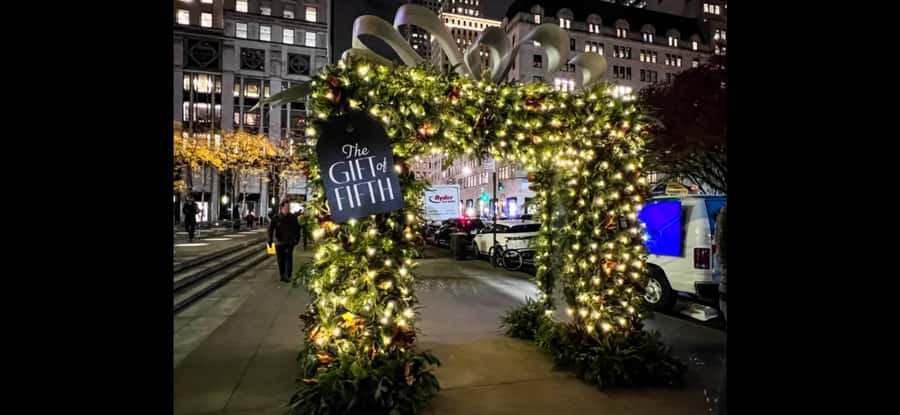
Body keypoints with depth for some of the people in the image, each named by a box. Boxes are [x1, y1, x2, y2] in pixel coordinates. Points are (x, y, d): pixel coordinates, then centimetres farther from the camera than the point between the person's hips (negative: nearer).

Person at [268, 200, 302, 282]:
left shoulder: (293, 217, 0)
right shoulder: (276, 218, -3)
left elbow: (297, 228, 10)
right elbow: (270, 229, 1)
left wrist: (297, 238, 10)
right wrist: (270, 240, -3)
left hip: (290, 242, -1)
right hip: (279, 242, 1)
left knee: (288, 258, -9)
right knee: (280, 260, 9)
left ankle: (287, 276, -6)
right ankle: (282, 275, 23)